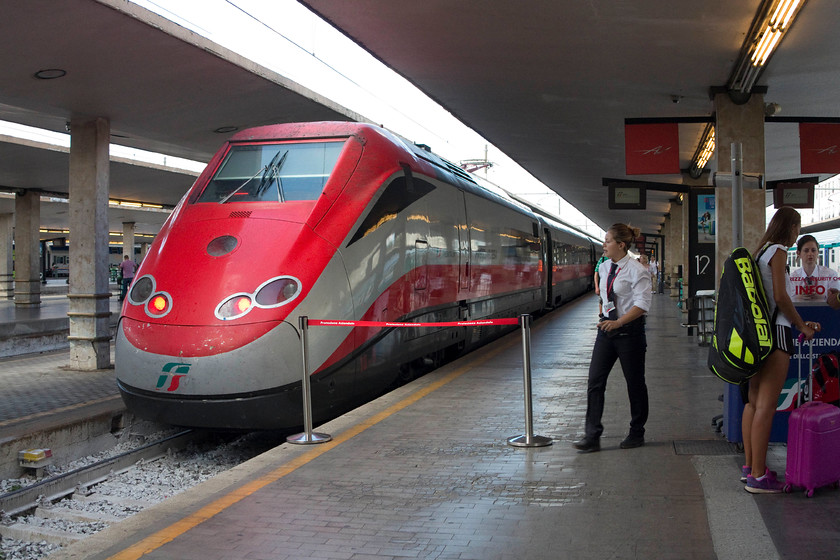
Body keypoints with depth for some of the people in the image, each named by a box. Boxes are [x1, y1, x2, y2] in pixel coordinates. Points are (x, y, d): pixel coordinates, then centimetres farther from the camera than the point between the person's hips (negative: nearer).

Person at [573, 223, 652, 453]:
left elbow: (642, 304, -19)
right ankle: (592, 436, -2)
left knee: (634, 382, 7)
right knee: (595, 380, -3)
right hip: (607, 326, 7)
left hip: (629, 330, -6)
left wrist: (619, 322, -28)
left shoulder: (637, 270, -13)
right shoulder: (605, 267, 9)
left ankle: (637, 433, 24)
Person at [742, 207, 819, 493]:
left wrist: (800, 323, 20)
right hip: (775, 331, -10)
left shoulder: (761, 251, 18)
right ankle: (758, 476, -9)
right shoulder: (778, 251, -8)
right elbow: (780, 297, -16)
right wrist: (802, 325, -4)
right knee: (766, 405, -9)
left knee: (754, 401, 13)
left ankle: (750, 465, 21)